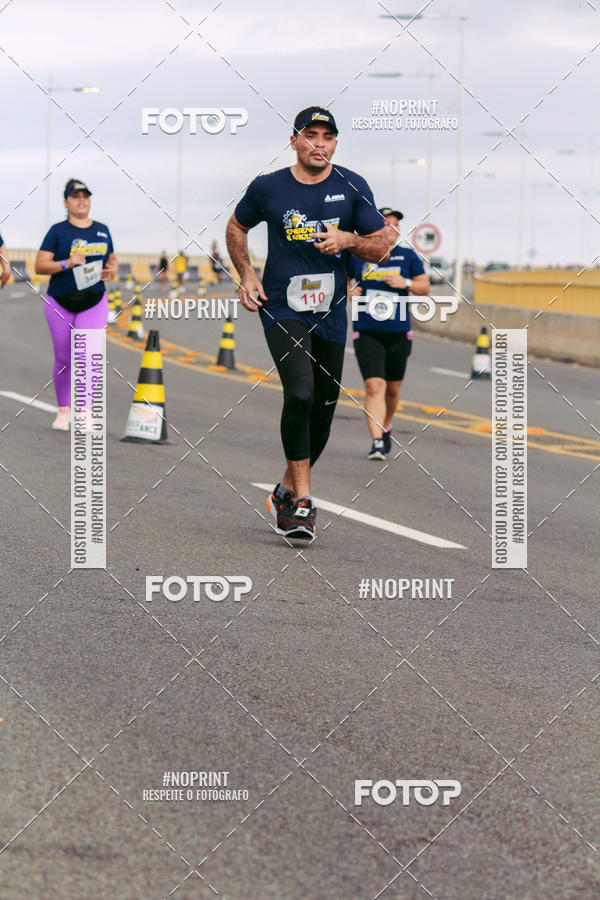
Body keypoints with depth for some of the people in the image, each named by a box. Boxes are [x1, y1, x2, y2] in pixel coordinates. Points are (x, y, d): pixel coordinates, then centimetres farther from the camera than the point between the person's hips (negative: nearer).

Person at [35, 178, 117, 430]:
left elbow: (112, 260, 21)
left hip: (94, 303, 1)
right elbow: (40, 266, -9)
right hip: (60, 303, -1)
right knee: (63, 360, 5)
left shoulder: (102, 230, 8)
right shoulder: (58, 231, -3)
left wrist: (112, 270, -2)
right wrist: (67, 263, -24)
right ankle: (63, 410, 22)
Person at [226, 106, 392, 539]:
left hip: (330, 314, 3)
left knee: (323, 409, 8)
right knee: (300, 393, -22)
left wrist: (348, 239, -16)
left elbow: (382, 245, 4)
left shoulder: (352, 187, 0)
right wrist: (247, 275, 3)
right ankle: (302, 500, -16)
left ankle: (288, 491, 29)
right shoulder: (267, 188, -2)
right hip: (282, 309, -3)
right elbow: (236, 227, 16)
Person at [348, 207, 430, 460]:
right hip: (366, 333, -2)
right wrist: (349, 290, -5)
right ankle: (377, 442, -20)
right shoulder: (358, 255, 2)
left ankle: (385, 427, 40)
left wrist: (406, 283, -13)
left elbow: (425, 287, 6)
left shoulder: (407, 256, 5)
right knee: (374, 386, -17)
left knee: (392, 389, 13)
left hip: (398, 334, 2)